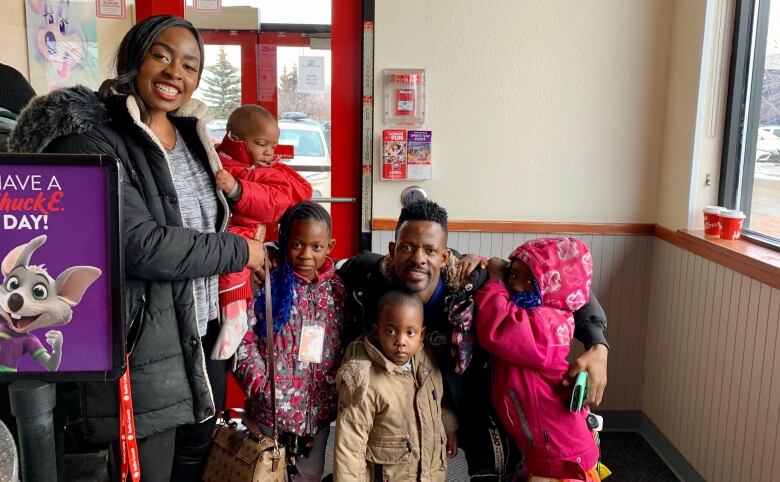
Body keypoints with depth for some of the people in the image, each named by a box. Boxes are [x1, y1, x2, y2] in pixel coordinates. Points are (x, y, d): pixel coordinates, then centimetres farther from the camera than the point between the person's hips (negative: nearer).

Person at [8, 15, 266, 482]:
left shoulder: (191, 133, 8)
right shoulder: (90, 138, -15)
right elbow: (140, 246, -25)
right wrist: (239, 251, -15)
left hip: (207, 335, 7)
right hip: (144, 350, -7)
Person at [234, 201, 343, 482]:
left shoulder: (337, 291, -1)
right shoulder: (267, 284, -11)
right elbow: (243, 340, -11)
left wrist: (336, 390, -2)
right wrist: (262, 388, -16)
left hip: (319, 409, 3)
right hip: (271, 407, -2)